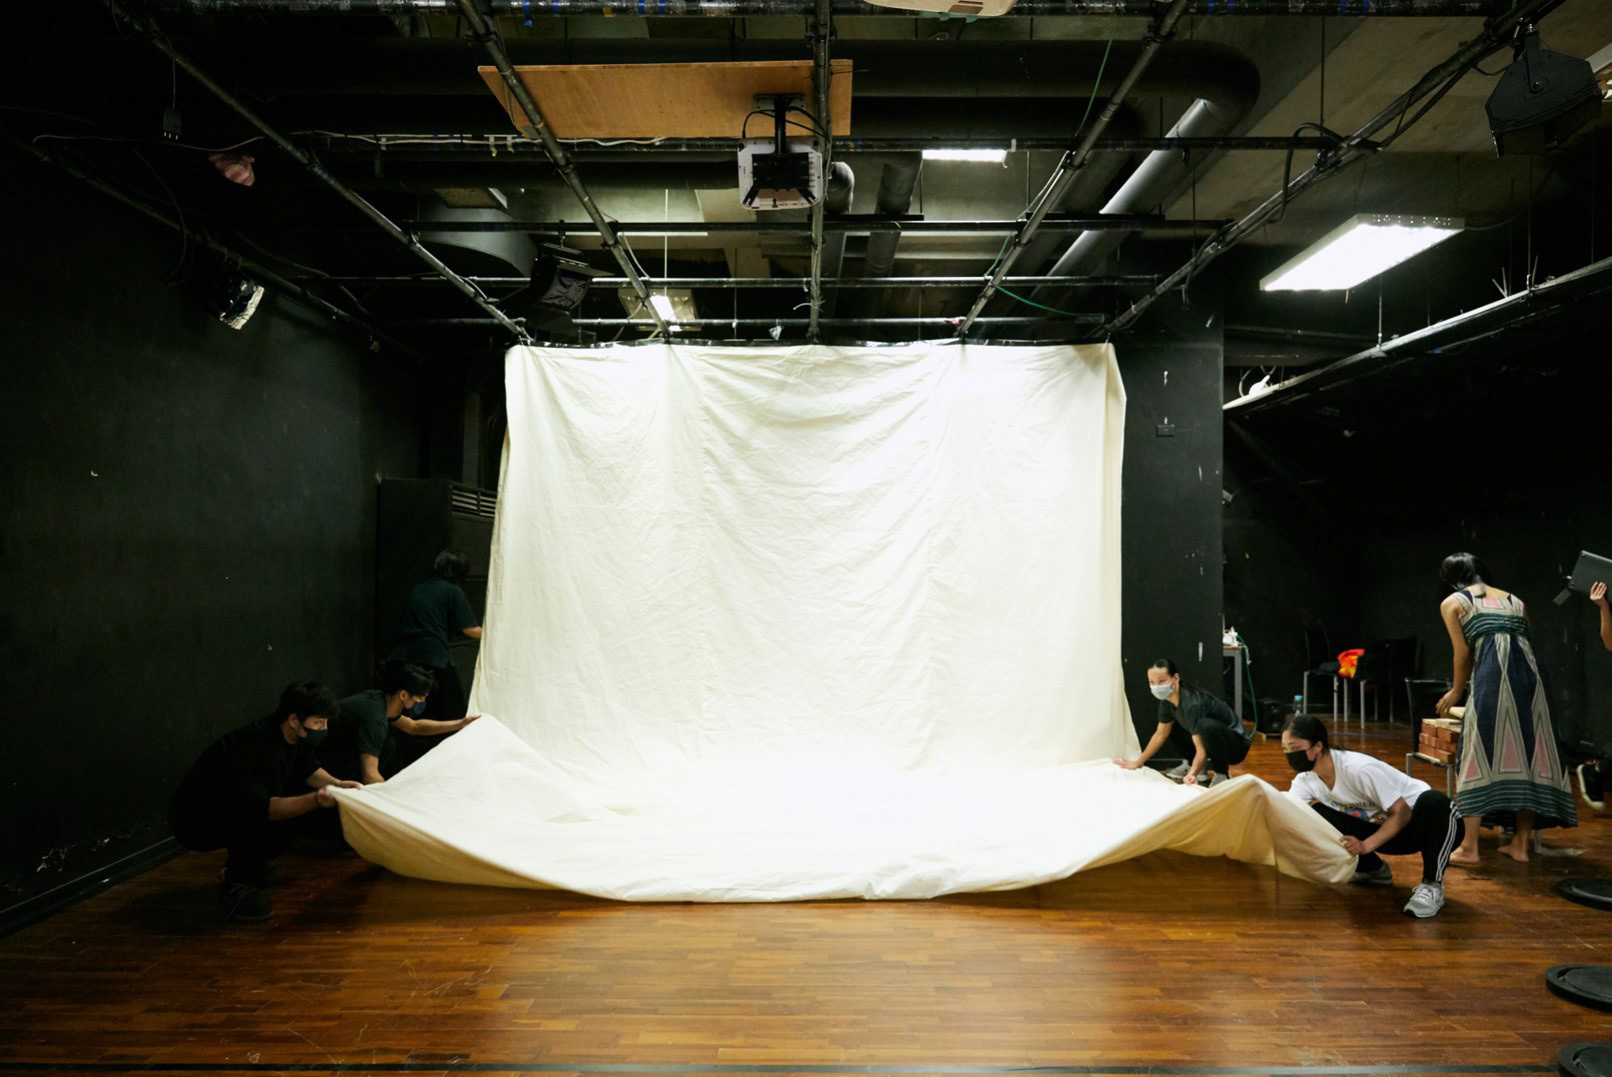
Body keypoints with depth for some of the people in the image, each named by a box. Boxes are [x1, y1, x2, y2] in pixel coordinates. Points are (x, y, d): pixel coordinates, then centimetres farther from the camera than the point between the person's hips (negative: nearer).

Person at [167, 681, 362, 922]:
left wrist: (337, 785, -5)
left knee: (303, 801, 3)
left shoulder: (294, 737, -4)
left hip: (229, 808, 9)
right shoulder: (259, 746, -31)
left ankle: (244, 865, 13)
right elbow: (266, 807, -38)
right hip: (192, 819, -9)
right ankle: (236, 887, -17)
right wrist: (315, 800, -52)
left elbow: (310, 770, 13)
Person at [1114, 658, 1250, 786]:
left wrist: (1192, 773, -53)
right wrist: (1138, 762, 8)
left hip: (1236, 743, -8)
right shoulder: (1168, 699, -8)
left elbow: (1201, 749, -35)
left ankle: (1222, 774, -15)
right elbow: (1161, 734, 5)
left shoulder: (1192, 704, -32)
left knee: (1207, 725, -37)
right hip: (1214, 739, 8)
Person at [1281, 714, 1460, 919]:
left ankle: (1432, 885, -23)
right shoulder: (1305, 779, -11)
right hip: (1383, 826, 6)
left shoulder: (1358, 768, -31)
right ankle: (1373, 870, 8)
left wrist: (1365, 845, -37)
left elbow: (1402, 813, -26)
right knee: (1316, 816, -15)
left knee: (1433, 802, -39)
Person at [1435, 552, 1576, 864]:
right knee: (1528, 752, 10)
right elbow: (1521, 640, 21)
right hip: (1530, 671, 5)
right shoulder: (1514, 600, 28)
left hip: (1493, 674, -5)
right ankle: (1521, 843, 16)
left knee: (1483, 753, -1)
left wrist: (1456, 691, 25)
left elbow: (1464, 653, 10)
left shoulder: (1451, 603, 15)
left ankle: (1469, 847, -1)